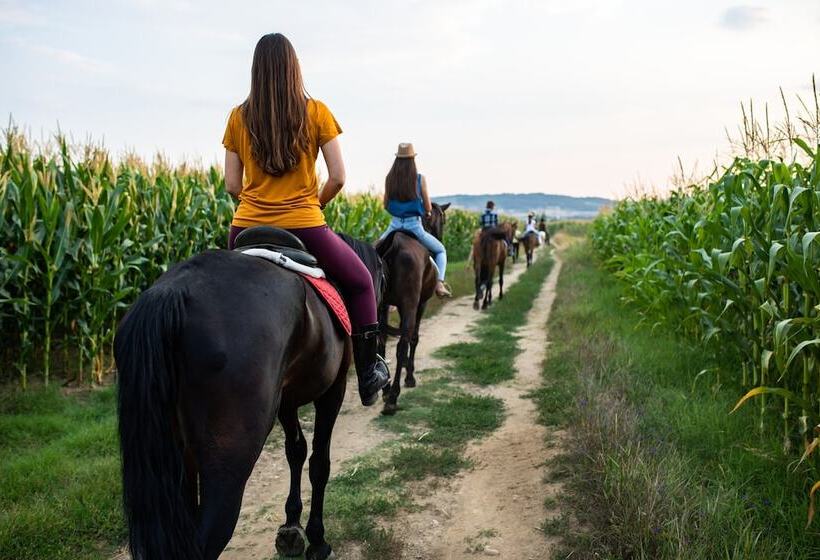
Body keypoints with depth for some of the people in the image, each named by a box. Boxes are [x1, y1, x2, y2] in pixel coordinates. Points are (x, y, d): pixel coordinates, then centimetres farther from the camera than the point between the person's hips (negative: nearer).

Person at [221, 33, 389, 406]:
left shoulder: (239, 117, 4)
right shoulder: (316, 112, -2)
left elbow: (232, 186, 4)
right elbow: (337, 177, -5)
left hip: (248, 228, 3)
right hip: (304, 228, -2)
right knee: (360, 281, 19)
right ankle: (368, 374, 19)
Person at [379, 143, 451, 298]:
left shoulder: (389, 179, 0)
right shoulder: (420, 179, -6)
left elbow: (385, 205, 9)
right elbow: (428, 208, -2)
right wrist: (426, 211, 21)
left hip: (395, 224, 2)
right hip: (414, 225, -2)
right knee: (440, 250, 18)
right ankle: (439, 283, 0)